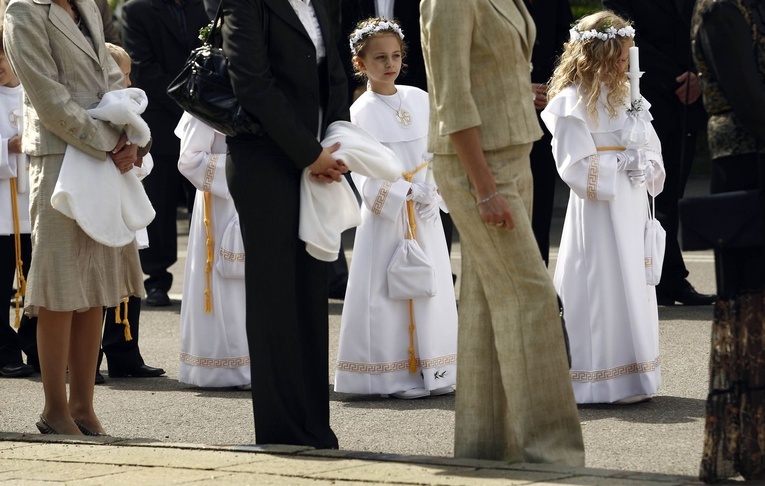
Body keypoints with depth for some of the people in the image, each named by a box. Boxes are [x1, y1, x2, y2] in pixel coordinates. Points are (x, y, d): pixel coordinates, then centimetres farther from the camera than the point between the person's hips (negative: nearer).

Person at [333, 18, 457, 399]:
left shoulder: (419, 99, 7)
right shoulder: (363, 110, -7)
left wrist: (430, 193, -6)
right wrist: (406, 198, -17)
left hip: (425, 213, 5)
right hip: (386, 213, -5)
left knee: (431, 287, 7)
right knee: (389, 292, -5)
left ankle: (432, 371, 13)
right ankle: (395, 376, -2)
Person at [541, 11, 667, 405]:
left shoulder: (626, 97, 11)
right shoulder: (572, 103, -11)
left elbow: (650, 147, 14)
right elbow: (575, 166, -15)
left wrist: (647, 166, -7)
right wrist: (621, 164, -17)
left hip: (630, 205, 8)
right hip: (596, 208, -8)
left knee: (633, 285, 11)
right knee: (602, 288, -7)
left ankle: (631, 378, 19)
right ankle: (598, 384, -2)